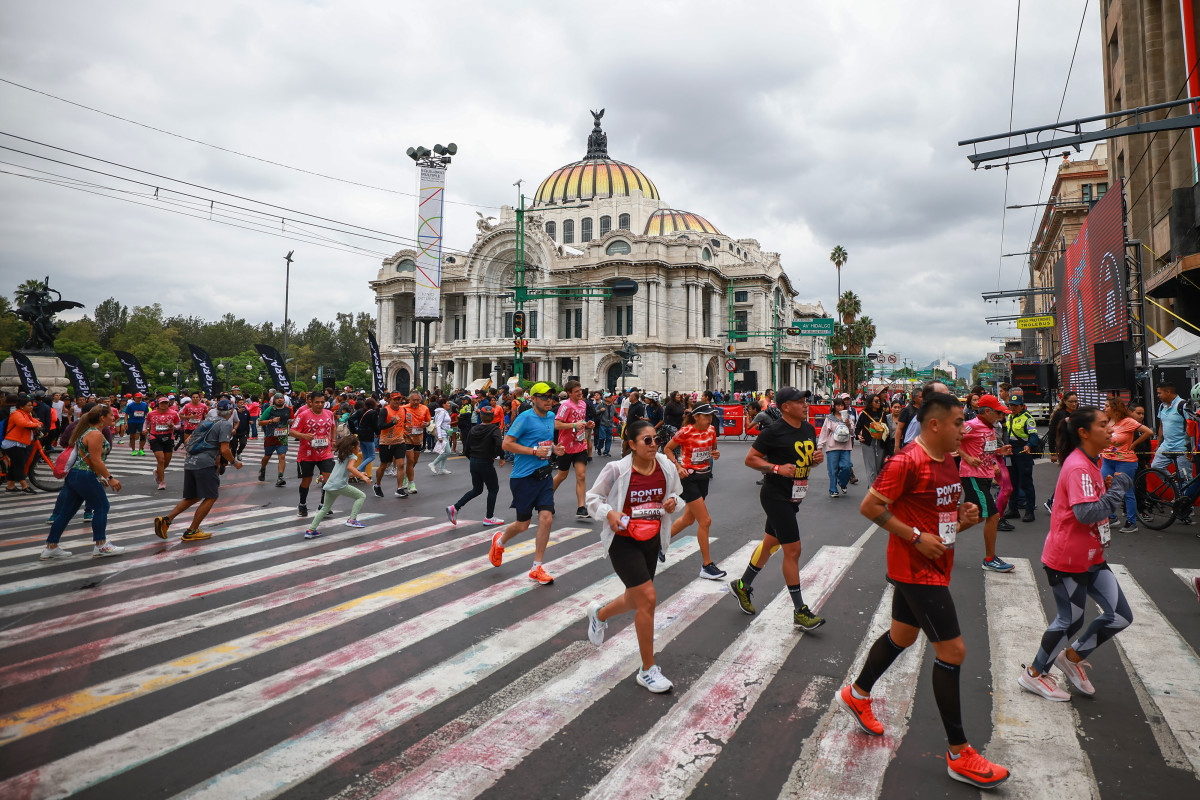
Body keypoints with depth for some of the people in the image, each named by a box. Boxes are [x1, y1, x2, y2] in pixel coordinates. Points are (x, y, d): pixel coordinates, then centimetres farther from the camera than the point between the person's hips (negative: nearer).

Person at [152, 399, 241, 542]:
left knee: (193, 498, 18)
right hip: (205, 464, -8)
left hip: (189, 463, 8)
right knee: (211, 497, 2)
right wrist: (235, 463, 3)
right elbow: (224, 450, -12)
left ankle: (166, 520, 2)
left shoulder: (206, 422, 21)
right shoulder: (226, 424, -4)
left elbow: (187, 441, 24)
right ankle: (191, 532, 2)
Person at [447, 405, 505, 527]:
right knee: (493, 489, 12)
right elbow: (500, 446, -28)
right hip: (486, 463, -6)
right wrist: (494, 455, -10)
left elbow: (466, 449, 5)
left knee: (477, 489, 20)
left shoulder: (474, 429, 4)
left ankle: (455, 508, 9)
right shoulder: (494, 429, -11)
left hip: (473, 462, 6)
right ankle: (489, 518, 15)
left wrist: (473, 459, 17)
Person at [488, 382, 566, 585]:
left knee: (546, 518, -6)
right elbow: (507, 443, -15)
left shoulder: (551, 417, 10)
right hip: (524, 477, -6)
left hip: (543, 475, 6)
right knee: (523, 525, 5)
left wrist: (554, 449, 6)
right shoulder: (525, 418, -12)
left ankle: (537, 568, 7)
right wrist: (534, 451, -21)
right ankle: (500, 541, 40)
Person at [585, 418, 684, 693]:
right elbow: (592, 498, -5)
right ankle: (648, 671, 4)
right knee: (648, 599, -13)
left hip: (652, 540, 6)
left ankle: (599, 614, 53)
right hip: (623, 541, -6)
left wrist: (673, 502, -9)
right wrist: (609, 513, -24)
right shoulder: (617, 470, -17)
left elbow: (677, 493, 14)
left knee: (636, 600, 18)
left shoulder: (666, 467, -4)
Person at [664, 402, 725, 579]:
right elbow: (668, 449, -5)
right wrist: (678, 467, -17)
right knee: (705, 521, -10)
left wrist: (716, 453, -7)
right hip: (689, 478, -8)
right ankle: (707, 565, 0)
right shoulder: (685, 432, -16)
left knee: (689, 518, 18)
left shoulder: (711, 429, 2)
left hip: (704, 477, 8)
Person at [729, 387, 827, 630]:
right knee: (793, 550, -6)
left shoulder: (809, 429, 8)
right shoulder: (774, 431, -16)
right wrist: (777, 468, -24)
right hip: (776, 497, -9)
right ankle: (800, 611, 4)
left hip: (794, 496, 9)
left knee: (770, 543, 18)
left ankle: (742, 585, 37)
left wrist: (817, 458, -2)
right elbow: (750, 459, -12)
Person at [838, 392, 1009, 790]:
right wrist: (916, 537, -21)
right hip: (917, 570, -10)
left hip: (933, 566, 10)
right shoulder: (907, 462, -21)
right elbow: (869, 506, -20)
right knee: (952, 649, -5)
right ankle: (959, 754, 10)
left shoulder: (947, 460, 9)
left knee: (902, 635, 21)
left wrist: (964, 518, 1)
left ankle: (856, 696, 41)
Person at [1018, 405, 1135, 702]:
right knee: (1071, 620, 3)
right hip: (1067, 559, -9)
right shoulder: (1078, 467, -22)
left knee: (1121, 616, 7)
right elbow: (1086, 513, -31)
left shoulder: (1089, 464, 11)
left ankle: (1072, 657, 26)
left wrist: (1111, 488, 3)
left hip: (1091, 557, 10)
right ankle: (1034, 674, 21)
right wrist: (1118, 488, -21)